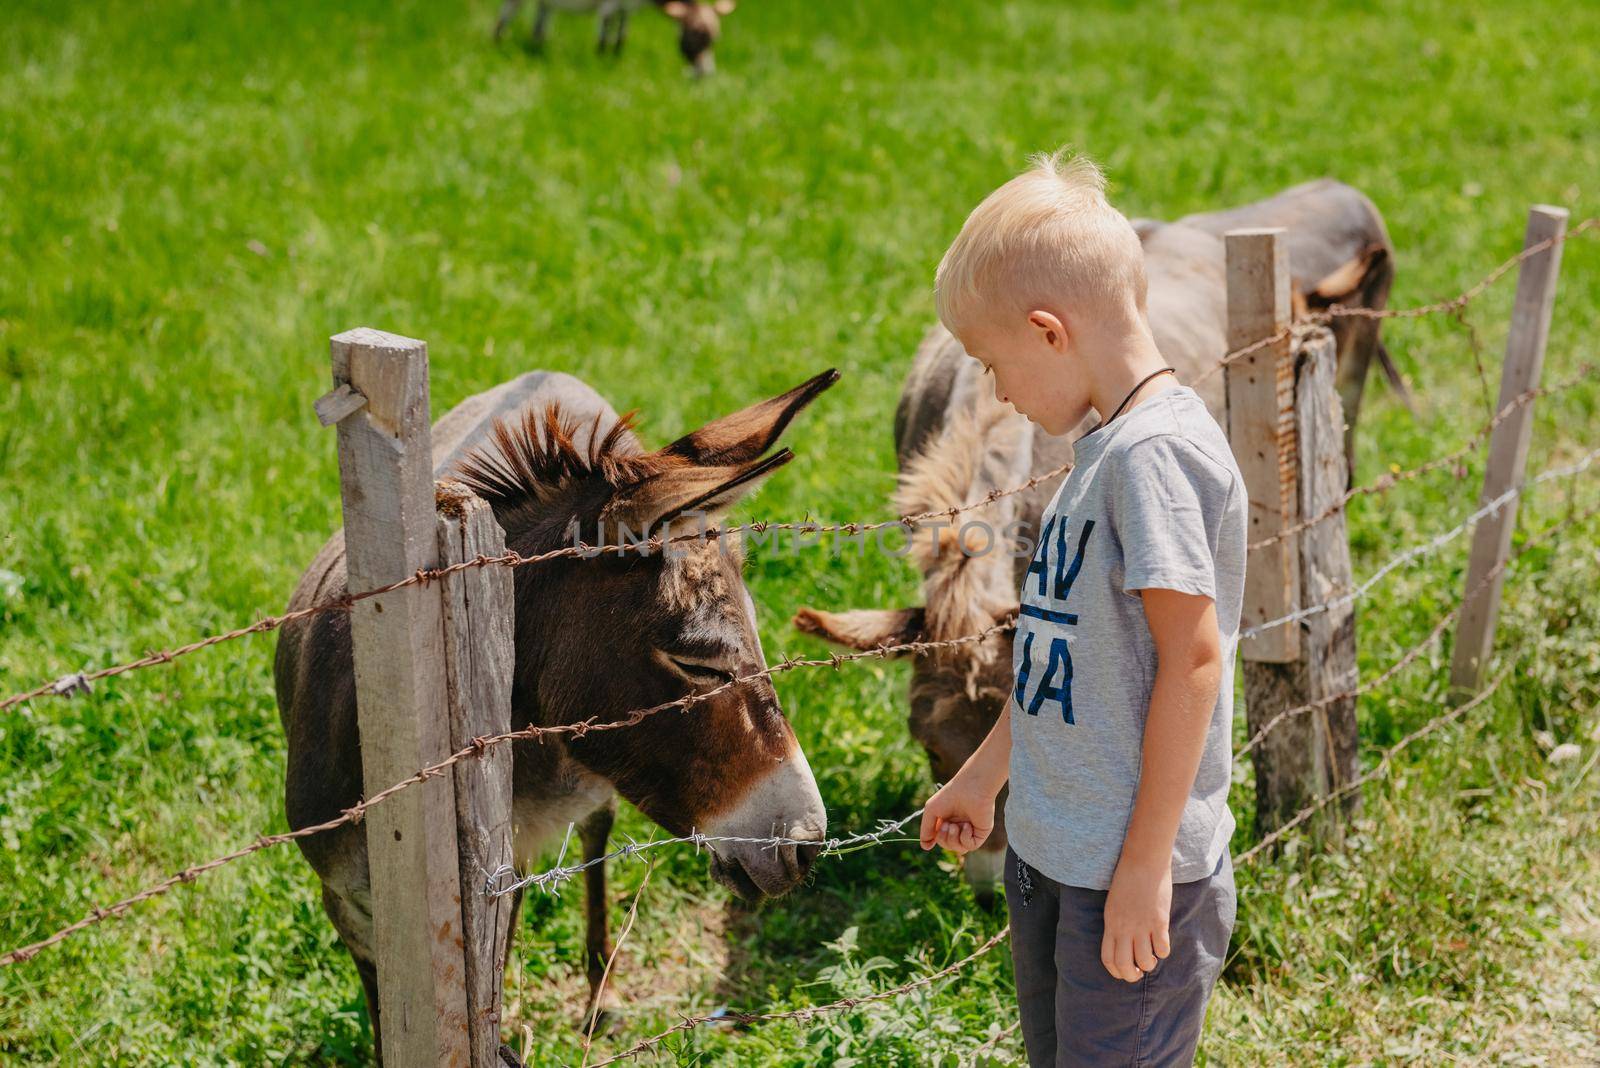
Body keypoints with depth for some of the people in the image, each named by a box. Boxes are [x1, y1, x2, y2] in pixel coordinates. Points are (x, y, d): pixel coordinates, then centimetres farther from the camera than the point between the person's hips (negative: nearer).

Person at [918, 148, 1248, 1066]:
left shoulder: (1158, 449, -19)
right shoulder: (1108, 447, 10)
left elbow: (1192, 659, -21)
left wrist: (1146, 864, -20)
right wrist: (985, 776, 28)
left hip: (1132, 874, -9)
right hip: (1050, 854, 9)